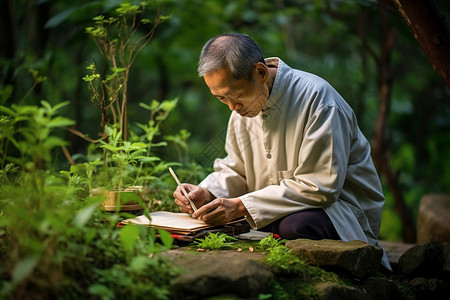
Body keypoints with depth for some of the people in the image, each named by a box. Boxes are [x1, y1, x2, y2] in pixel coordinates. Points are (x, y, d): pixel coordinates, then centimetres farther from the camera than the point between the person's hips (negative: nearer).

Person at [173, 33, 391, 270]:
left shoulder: (316, 97, -20)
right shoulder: (242, 105, 4)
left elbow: (319, 187, -25)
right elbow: (235, 171, 15)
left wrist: (241, 206, -27)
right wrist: (206, 193, -8)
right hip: (280, 211, 6)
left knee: (294, 226, -38)